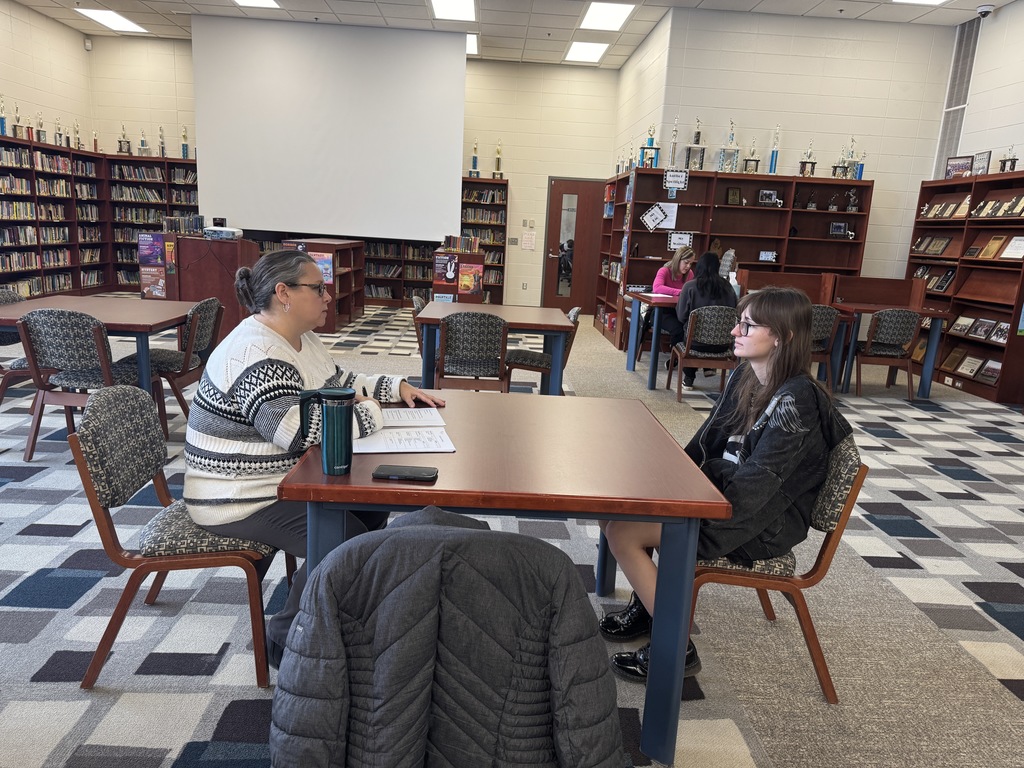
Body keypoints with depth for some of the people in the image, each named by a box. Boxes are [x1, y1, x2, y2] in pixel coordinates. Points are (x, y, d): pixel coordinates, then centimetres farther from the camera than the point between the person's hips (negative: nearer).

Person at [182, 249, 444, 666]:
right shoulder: (257, 355, -26)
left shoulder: (302, 339, 6)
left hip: (283, 476, 10)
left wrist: (399, 388, 3)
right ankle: (286, 638, 3)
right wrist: (370, 413, -24)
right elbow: (298, 428, -37)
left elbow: (341, 384, 17)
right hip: (239, 499, -10)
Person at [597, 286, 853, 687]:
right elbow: (706, 441, 13)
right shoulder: (744, 377, 4)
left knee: (622, 532, -18)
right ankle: (646, 602, 18)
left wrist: (694, 531, -22)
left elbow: (757, 481, -25)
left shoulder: (796, 401, -22)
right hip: (719, 490, 9)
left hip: (761, 525, -9)